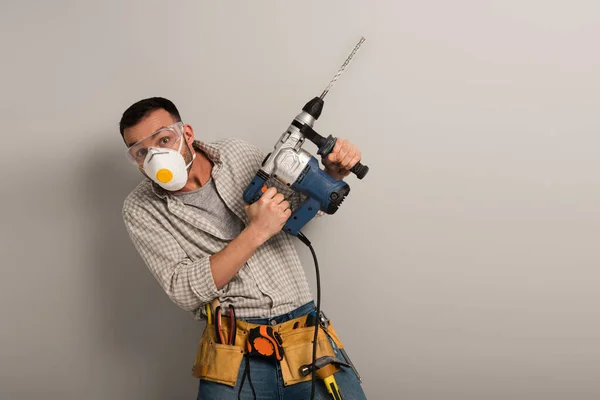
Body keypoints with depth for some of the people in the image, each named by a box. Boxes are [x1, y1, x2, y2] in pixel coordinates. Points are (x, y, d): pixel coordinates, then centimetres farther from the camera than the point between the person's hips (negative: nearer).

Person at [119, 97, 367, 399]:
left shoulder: (238, 154, 9)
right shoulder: (140, 209, 1)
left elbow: (304, 201, 22)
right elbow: (185, 291, -9)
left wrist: (333, 174, 1)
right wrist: (256, 232, -15)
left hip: (307, 332, 3)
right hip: (234, 351, -2)